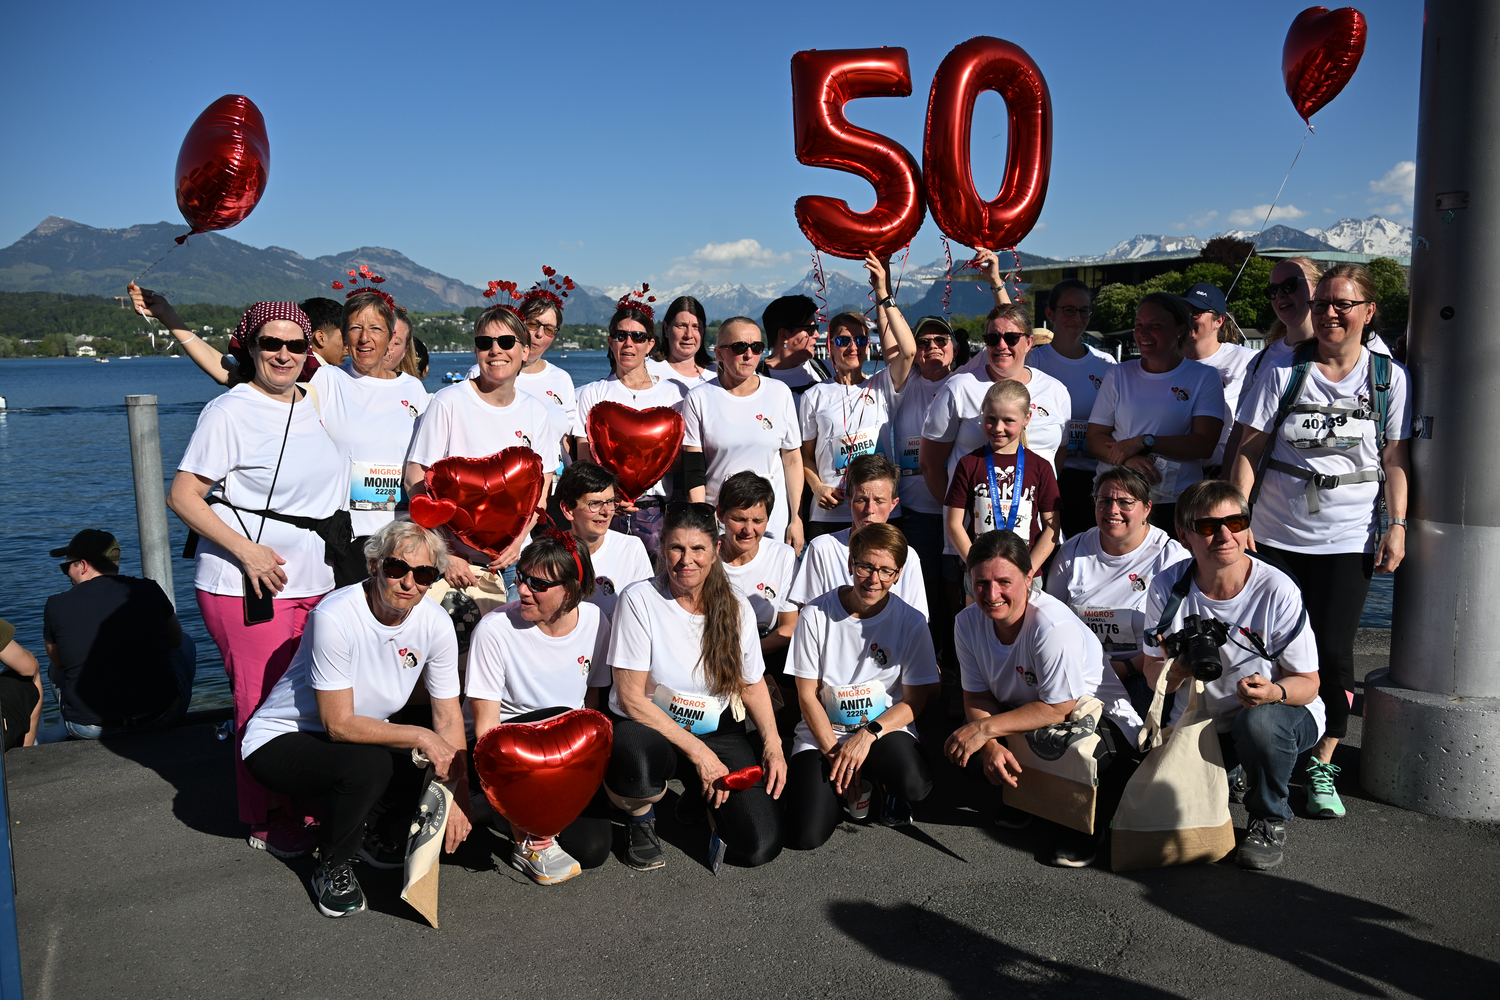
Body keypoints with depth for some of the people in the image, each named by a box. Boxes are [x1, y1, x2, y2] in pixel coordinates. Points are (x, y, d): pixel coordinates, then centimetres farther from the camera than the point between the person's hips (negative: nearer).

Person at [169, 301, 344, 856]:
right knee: (264, 705, -1)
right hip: (249, 586, -6)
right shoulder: (229, 411, -9)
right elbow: (182, 496, -11)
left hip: (316, 582, 7)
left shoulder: (316, 404, 12)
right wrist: (246, 550, -18)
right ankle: (266, 823, 16)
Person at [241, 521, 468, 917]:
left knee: (443, 773, -15)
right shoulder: (335, 617, -29)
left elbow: (448, 719, -7)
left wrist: (457, 797, -17)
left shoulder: (436, 624, -13)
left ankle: (373, 832, 14)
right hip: (280, 741, -5)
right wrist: (420, 737, -31)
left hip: (364, 736, 5)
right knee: (368, 763, -33)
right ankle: (332, 868, -6)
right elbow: (339, 724, -27)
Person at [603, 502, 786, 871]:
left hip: (718, 733, 3)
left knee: (761, 847, -15)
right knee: (639, 765, -40)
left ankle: (706, 796, 20)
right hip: (648, 729, -3)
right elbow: (631, 698, -13)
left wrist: (773, 746, -6)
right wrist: (697, 751, -17)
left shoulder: (737, 608, -1)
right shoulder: (640, 599, -12)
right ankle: (641, 819, -1)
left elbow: (752, 686, 11)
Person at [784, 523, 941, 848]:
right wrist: (834, 753, -13)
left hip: (886, 726, 0)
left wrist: (868, 735, -20)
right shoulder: (816, 614, -8)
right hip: (823, 730, 1)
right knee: (805, 837, -18)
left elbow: (914, 701, -5)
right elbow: (807, 694, -4)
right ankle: (857, 781, 14)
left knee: (914, 786, -34)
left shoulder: (910, 622, -7)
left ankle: (884, 783, 6)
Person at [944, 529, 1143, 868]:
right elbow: (976, 696, -5)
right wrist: (991, 746, -25)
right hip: (1026, 710, 6)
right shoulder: (968, 622, -10)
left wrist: (985, 728, -31)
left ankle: (1090, 815, -4)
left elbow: (1058, 709, -27)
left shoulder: (1055, 627, -31)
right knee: (961, 749, -19)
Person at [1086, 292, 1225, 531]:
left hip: (1175, 502, -2)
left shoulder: (1204, 378, 4)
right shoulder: (1118, 375, 10)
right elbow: (1095, 439, 5)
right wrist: (1128, 459, -15)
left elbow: (1205, 445, -7)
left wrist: (1143, 442, -16)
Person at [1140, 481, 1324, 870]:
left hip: (1281, 714, -3)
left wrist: (1273, 691, -36)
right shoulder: (1167, 589, -12)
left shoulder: (1277, 590, -19)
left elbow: (1307, 683, -13)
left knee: (1259, 721, -37)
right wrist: (1178, 670, -29)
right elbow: (1153, 675, -5)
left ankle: (1269, 820, -6)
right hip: (1200, 721, 3)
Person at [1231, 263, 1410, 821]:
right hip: (1275, 534, 0)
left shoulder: (1389, 378, 4)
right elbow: (1249, 449, 1)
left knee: (1332, 650, 0)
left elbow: (1396, 459, 5)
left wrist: (1397, 526, -2)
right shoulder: (1283, 372, 2)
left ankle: (1322, 767, 14)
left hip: (1349, 541, 0)